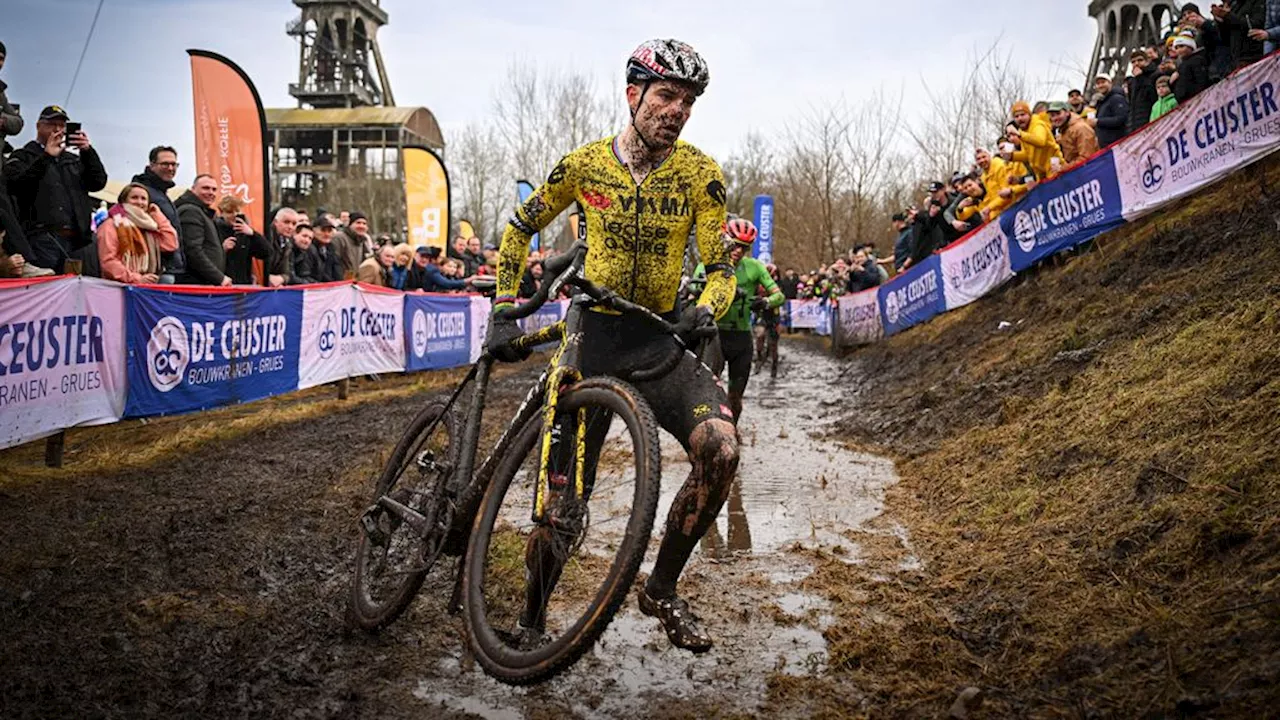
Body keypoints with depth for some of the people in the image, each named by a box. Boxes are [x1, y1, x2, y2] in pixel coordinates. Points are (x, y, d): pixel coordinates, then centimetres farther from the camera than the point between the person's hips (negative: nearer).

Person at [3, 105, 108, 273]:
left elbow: (99, 183, 12)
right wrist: (46, 156, -9)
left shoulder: (74, 159, 27)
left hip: (77, 239, 5)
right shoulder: (22, 157, 13)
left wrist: (88, 151, -1)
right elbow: (14, 185, -7)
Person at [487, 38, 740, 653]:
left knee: (720, 451, -24)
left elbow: (720, 267, -3)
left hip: (662, 340, 1)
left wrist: (706, 310, -25)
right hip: (593, 333, 0)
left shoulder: (701, 174, -3)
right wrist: (505, 311, 4)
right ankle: (532, 614, 22)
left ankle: (661, 590, -3)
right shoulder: (585, 163, -2)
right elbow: (520, 228, 10)